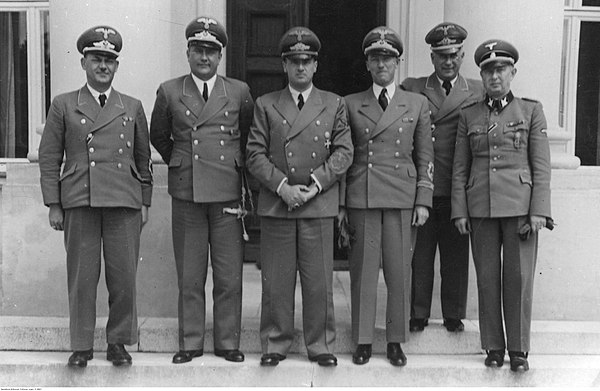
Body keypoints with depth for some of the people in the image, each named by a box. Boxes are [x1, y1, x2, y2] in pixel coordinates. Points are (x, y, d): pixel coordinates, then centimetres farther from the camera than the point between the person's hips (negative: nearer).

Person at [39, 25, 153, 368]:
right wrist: (53, 205, 0)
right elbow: (49, 157, 7)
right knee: (82, 278, 2)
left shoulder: (133, 107, 13)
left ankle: (119, 342, 16)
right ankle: (82, 345, 14)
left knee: (124, 277, 2)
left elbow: (143, 159, 15)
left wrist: (145, 202, 9)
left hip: (125, 204, 1)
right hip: (79, 203, -1)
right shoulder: (63, 106, 8)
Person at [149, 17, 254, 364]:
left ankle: (228, 342, 15)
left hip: (228, 193, 0)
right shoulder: (169, 92, 6)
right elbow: (159, 137, 19)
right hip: (186, 193, 0)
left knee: (229, 276, 3)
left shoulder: (239, 92, 5)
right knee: (189, 275, 5)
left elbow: (249, 137, 18)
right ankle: (191, 342, 16)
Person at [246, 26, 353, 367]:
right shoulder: (266, 105, 9)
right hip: (275, 203, 0)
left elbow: (344, 152, 3)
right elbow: (256, 154, 2)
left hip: (319, 204, 0)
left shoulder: (334, 105, 10)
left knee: (319, 281, 3)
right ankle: (275, 344, 18)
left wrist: (315, 184, -10)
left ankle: (321, 345, 16)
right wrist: (282, 186, -11)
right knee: (276, 281, 5)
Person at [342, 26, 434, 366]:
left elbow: (425, 157, 8)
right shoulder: (351, 105, 9)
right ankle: (363, 340, 14)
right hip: (361, 197, 0)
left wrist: (423, 201, 0)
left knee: (399, 271, 3)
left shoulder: (417, 104, 9)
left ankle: (396, 340, 15)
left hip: (402, 198, 0)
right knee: (363, 271, 3)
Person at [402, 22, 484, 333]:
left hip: (457, 190, 1)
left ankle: (454, 315, 20)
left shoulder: (478, 92, 10)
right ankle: (418, 314, 16)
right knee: (418, 254, 5)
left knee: (455, 255, 7)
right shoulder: (410, 89, 8)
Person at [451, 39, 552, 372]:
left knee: (519, 277, -1)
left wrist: (539, 211, -8)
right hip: (481, 207, 2)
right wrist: (459, 211, 2)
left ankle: (518, 350, 10)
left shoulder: (531, 110, 4)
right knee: (487, 278, 5)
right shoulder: (469, 116, 9)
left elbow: (541, 166, 0)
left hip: (520, 205, -2)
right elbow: (460, 168, 9)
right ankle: (493, 347, 16)